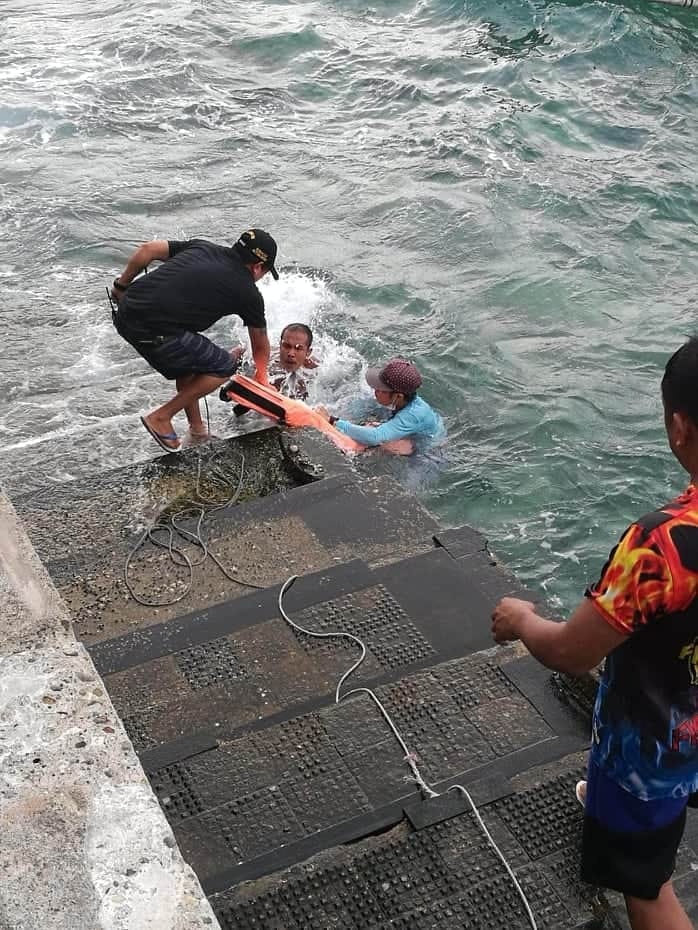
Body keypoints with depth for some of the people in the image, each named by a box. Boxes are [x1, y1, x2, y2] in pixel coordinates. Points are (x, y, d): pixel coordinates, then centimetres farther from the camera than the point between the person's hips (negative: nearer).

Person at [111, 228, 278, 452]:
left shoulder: (203, 247, 19)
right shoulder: (248, 293, 6)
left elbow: (148, 249, 14)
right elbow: (260, 345, 21)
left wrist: (122, 285, 26)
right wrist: (262, 375, 40)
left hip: (126, 312, 8)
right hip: (152, 331, -8)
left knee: (187, 360, 28)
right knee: (225, 366, 7)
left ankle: (197, 429, 35)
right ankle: (161, 418, 10)